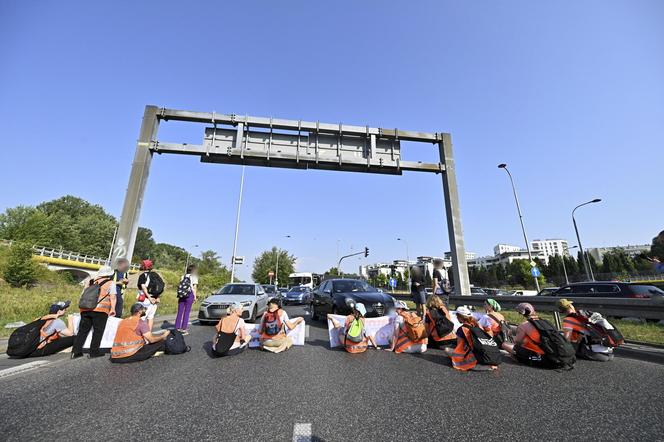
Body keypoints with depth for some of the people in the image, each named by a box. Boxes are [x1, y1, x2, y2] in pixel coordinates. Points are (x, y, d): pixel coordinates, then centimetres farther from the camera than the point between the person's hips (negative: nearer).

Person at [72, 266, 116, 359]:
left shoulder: (92, 281, 19)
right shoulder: (110, 283, 4)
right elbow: (112, 297, -5)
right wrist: (113, 309, -2)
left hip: (85, 309, 5)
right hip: (100, 310, -5)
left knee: (83, 330, 13)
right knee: (98, 331, 3)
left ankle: (76, 351, 13)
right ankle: (94, 352, 5)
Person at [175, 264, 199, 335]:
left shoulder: (183, 276, 15)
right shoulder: (194, 277, 1)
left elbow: (179, 286, 13)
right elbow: (194, 288, -4)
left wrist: (179, 297, 16)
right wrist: (195, 297, -1)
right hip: (189, 295, -4)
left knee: (180, 312, 9)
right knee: (186, 312, 0)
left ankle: (177, 328, 12)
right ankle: (184, 329, 3)